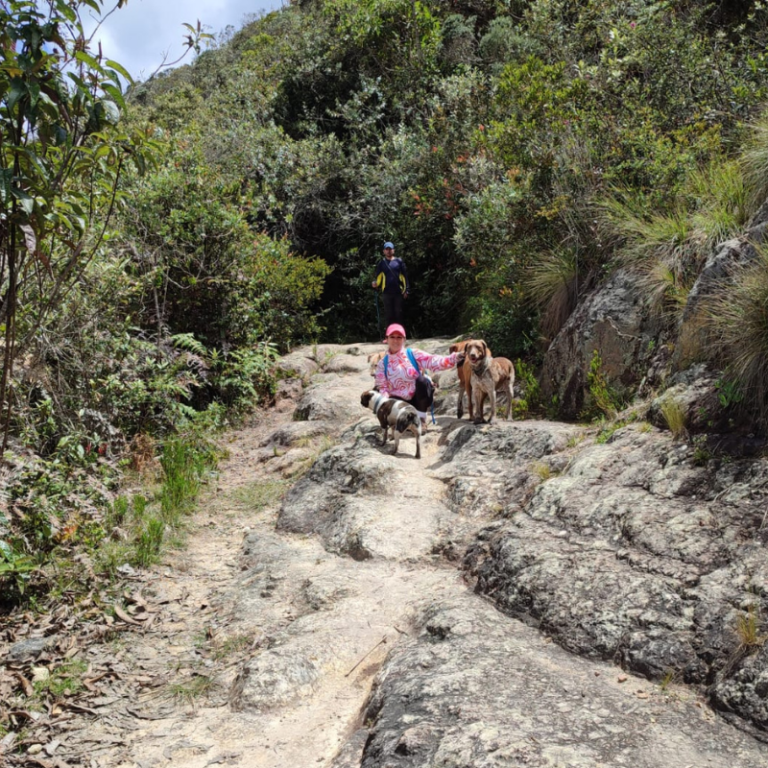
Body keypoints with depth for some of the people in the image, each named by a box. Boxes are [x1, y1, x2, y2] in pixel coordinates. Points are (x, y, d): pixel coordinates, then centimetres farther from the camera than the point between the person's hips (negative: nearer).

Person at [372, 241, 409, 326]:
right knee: (388, 313, 3)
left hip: (398, 292, 0)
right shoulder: (381, 263, 10)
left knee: (398, 313, 3)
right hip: (386, 293, 0)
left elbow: (405, 276, 7)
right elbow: (378, 277, 7)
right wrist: (375, 283, -15)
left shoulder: (399, 262, 8)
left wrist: (406, 290, 1)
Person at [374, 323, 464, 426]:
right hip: (400, 401, 0)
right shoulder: (383, 363, 3)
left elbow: (432, 361, -17)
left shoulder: (413, 354, -2)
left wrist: (453, 359, -34)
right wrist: (385, 398, -19)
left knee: (422, 380, -32)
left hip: (418, 398, 0)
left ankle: (421, 416, -14)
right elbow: (382, 387, 5)